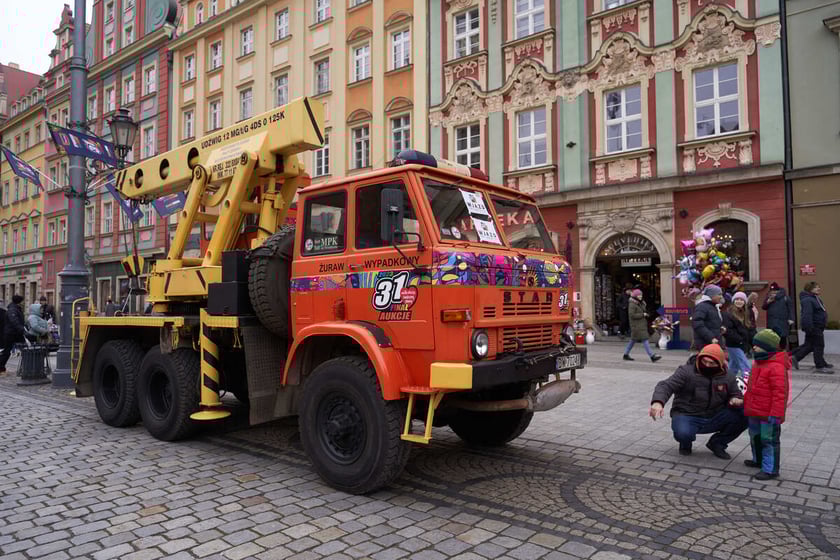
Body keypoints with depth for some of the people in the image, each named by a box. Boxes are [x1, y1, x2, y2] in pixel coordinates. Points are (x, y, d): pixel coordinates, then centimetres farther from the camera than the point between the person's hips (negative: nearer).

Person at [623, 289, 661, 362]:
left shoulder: (640, 303, 15)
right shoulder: (632, 304, -14)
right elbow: (632, 315, -20)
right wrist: (643, 315, -15)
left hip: (641, 325, 10)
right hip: (636, 325, -10)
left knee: (633, 340, 13)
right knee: (645, 340, -11)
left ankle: (626, 354, 20)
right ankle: (652, 356, -13)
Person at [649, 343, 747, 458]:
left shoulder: (727, 377, 3)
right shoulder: (687, 371, -12)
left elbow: (736, 394, 18)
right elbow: (666, 385, -21)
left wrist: (736, 400, -10)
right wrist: (658, 401, -43)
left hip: (714, 418, 5)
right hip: (687, 416, -5)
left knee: (744, 416, -16)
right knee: (683, 433, -38)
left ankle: (717, 443, 9)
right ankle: (685, 444, 6)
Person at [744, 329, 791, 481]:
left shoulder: (776, 367, -22)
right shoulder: (758, 364, 10)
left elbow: (780, 393, -24)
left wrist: (776, 414, -23)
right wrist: (747, 405, 24)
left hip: (768, 415, -10)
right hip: (754, 413, 10)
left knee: (769, 441, 1)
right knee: (755, 437, 23)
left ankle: (770, 469, 11)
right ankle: (758, 460, 41)